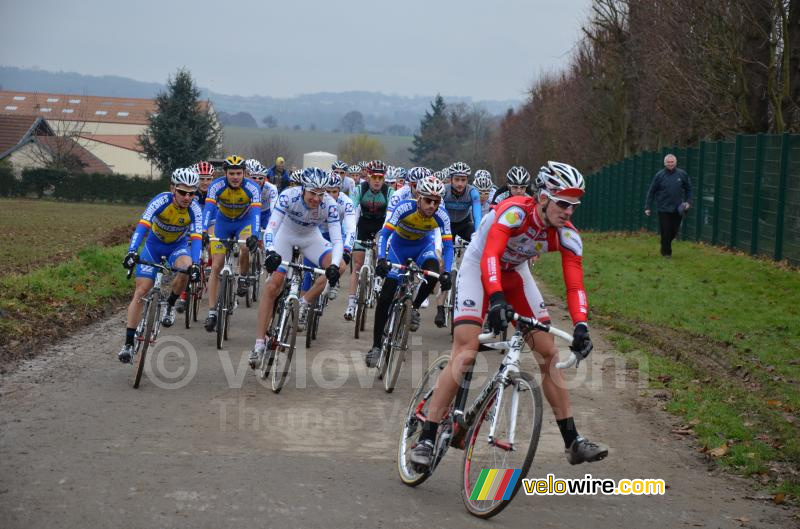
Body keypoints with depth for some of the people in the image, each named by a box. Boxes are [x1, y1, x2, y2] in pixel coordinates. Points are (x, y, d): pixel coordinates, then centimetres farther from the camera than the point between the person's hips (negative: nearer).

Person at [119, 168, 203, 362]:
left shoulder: (194, 209, -24)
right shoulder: (162, 200, -29)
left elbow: (196, 238, -32)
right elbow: (142, 225, -38)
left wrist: (195, 265, -49)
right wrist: (131, 252, -52)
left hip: (178, 246, 1)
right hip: (154, 244, -1)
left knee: (186, 268, -33)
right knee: (141, 291, -10)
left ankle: (170, 305, -5)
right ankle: (128, 343, -4)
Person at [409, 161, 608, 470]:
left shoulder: (567, 235, -17)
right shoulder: (515, 211, -33)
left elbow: (574, 285, -22)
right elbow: (490, 255, -45)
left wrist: (581, 326, -39)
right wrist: (496, 300, -60)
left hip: (514, 273, 6)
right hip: (477, 267, -6)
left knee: (550, 353, -2)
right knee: (466, 352, -19)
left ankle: (572, 442, 5)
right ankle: (426, 439, -15)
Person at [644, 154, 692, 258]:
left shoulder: (682, 174, 2)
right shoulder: (659, 175, -3)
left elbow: (688, 189, 14)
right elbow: (651, 191, 1)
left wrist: (688, 201, 3)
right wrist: (647, 206, -2)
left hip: (677, 209, 2)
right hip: (663, 209, -2)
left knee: (674, 231, 7)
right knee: (665, 232, -2)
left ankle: (666, 246, 32)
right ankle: (666, 252, 11)